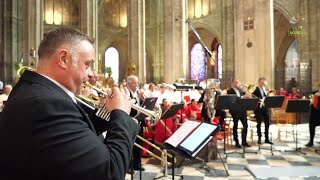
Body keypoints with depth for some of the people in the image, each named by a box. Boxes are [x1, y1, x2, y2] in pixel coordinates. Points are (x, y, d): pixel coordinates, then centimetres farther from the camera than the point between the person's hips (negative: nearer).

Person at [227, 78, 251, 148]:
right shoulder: (230, 91, -5)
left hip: (243, 110, 6)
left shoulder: (241, 90, 16)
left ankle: (244, 141, 16)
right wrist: (242, 97, -25)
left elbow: (245, 96, 14)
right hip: (235, 111, -6)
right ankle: (237, 142, 13)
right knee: (235, 126, 3)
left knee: (245, 125, 5)